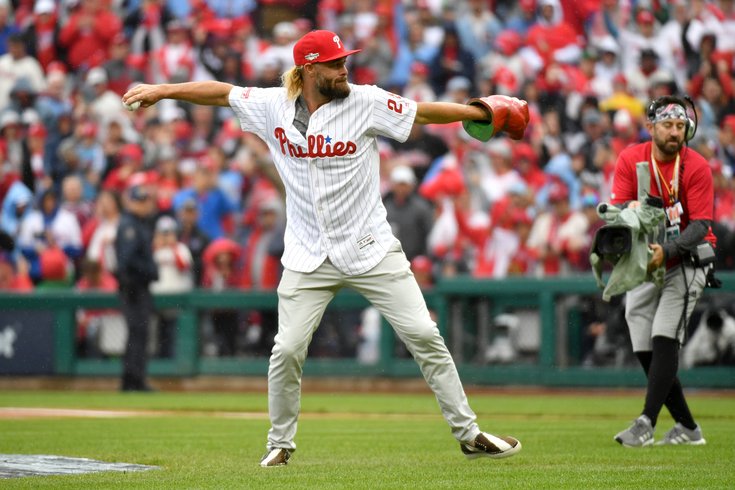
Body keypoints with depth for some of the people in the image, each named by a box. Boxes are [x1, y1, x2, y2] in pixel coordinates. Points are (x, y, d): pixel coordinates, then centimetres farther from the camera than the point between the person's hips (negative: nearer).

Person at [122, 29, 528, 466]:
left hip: (371, 248, -1)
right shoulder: (273, 106, -1)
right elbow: (221, 92, 9)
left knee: (424, 336, -6)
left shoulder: (364, 102, -7)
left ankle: (469, 433, 4)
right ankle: (280, 443, 16)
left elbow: (423, 113, -8)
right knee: (287, 351, -5)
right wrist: (162, 90, 9)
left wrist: (481, 111, -16)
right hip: (309, 257, 1)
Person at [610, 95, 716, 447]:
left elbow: (701, 226, -20)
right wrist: (628, 209, -38)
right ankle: (687, 429, 13)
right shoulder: (630, 159, -5)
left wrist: (667, 251, -37)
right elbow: (616, 209, -12)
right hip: (641, 264, 4)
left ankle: (646, 424, -25)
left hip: (685, 262, -4)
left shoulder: (696, 167, -14)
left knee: (664, 339, -20)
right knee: (645, 352, 2)